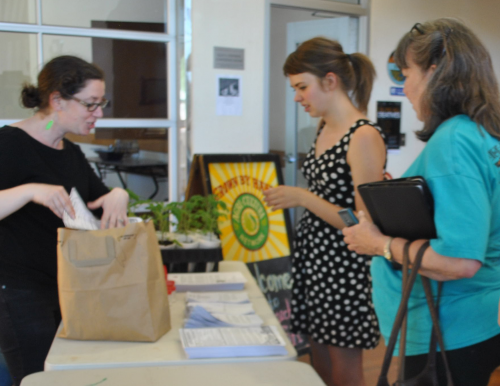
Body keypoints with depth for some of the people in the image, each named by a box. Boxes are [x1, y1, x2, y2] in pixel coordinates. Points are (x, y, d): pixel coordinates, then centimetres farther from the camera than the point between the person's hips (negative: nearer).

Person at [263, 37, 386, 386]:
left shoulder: (364, 136, -18)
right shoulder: (325, 128, 8)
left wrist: (304, 198, -22)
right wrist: (290, 197, 11)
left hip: (344, 267, -8)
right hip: (313, 258, 8)